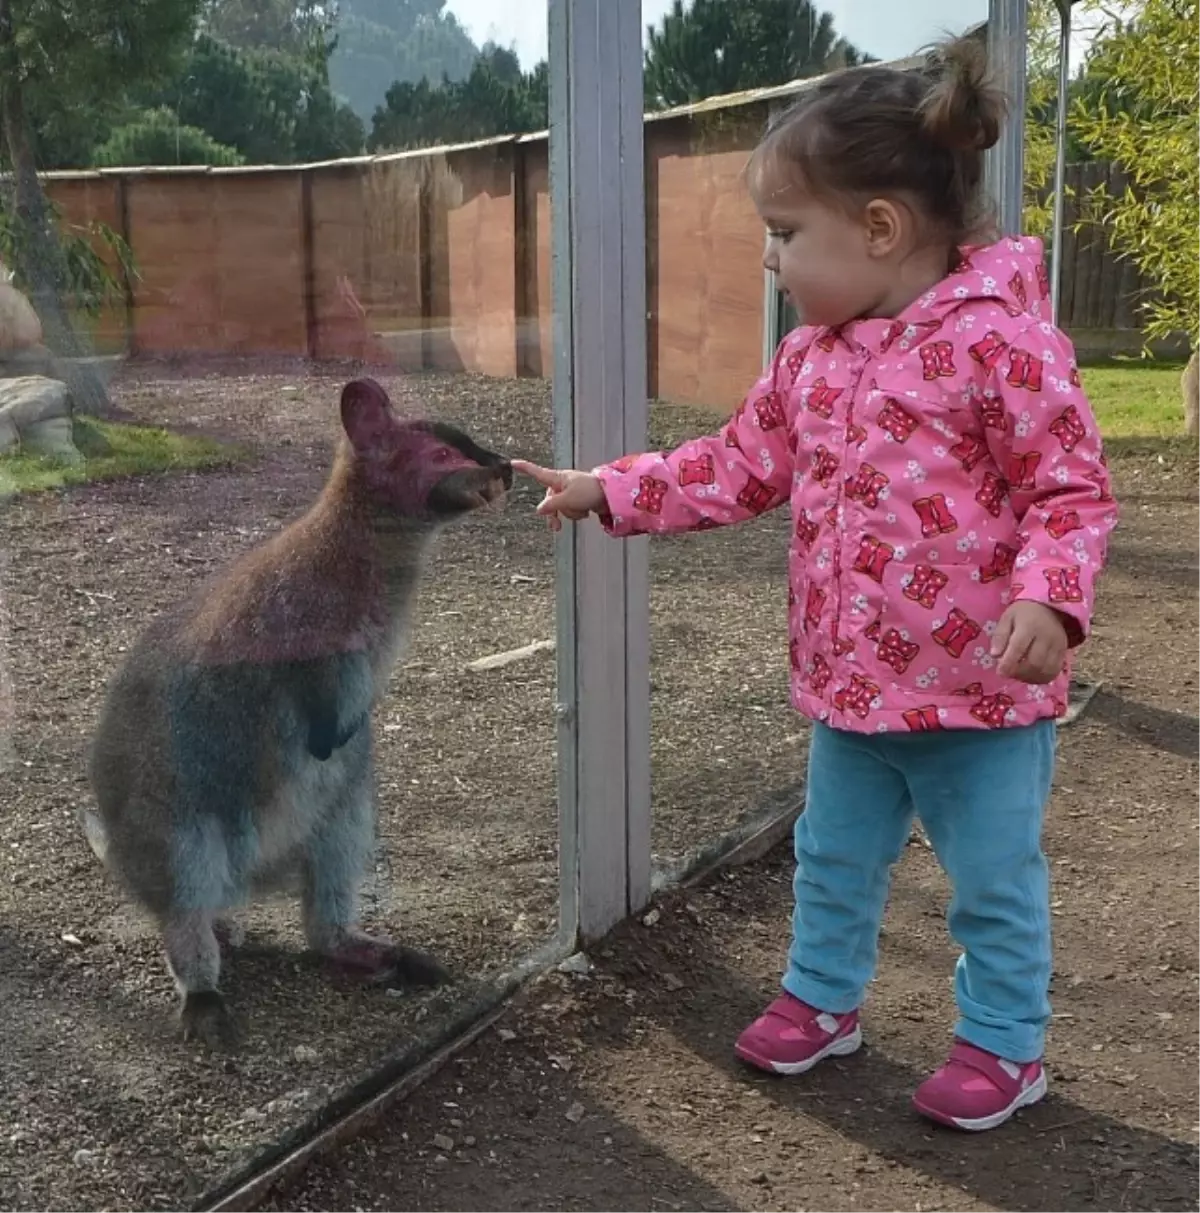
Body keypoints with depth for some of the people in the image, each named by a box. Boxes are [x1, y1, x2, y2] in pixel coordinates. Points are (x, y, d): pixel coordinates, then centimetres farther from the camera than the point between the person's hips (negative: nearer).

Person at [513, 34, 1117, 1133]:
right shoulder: (811, 356, 3)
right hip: (849, 689, 7)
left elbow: (1074, 488, -16)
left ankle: (1004, 1044, 32)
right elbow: (739, 468, 11)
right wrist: (609, 491, 7)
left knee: (995, 883, 11)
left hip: (981, 695, -7)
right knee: (833, 859, 23)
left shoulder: (998, 339, -19)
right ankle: (821, 999, 44)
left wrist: (1046, 598, -32)